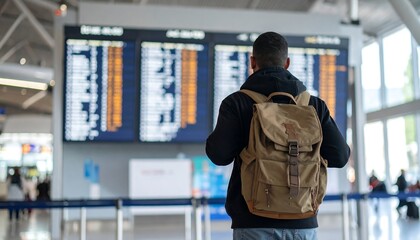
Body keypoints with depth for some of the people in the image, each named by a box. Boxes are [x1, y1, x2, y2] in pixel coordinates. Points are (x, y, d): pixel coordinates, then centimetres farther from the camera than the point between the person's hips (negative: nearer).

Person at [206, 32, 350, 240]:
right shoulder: (313, 105, 5)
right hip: (302, 223, 3)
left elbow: (219, 154, -14)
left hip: (254, 222, -2)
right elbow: (339, 156, -2)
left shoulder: (237, 102, -3)